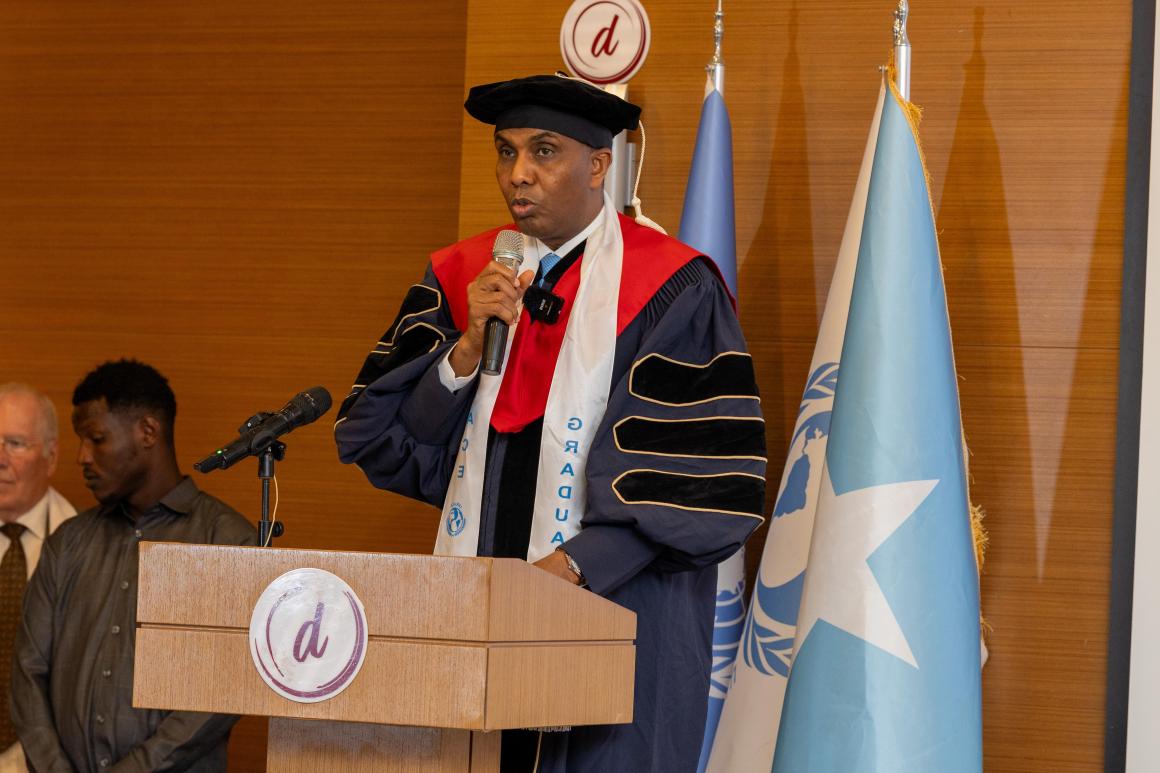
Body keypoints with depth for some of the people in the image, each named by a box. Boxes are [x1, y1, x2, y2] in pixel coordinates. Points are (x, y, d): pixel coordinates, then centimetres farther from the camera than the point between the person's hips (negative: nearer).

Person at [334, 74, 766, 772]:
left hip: (613, 606, -3)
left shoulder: (672, 289, -5)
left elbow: (709, 472, -11)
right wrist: (468, 349, -11)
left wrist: (579, 562, -18)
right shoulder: (459, 279, 9)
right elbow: (377, 439, 5)